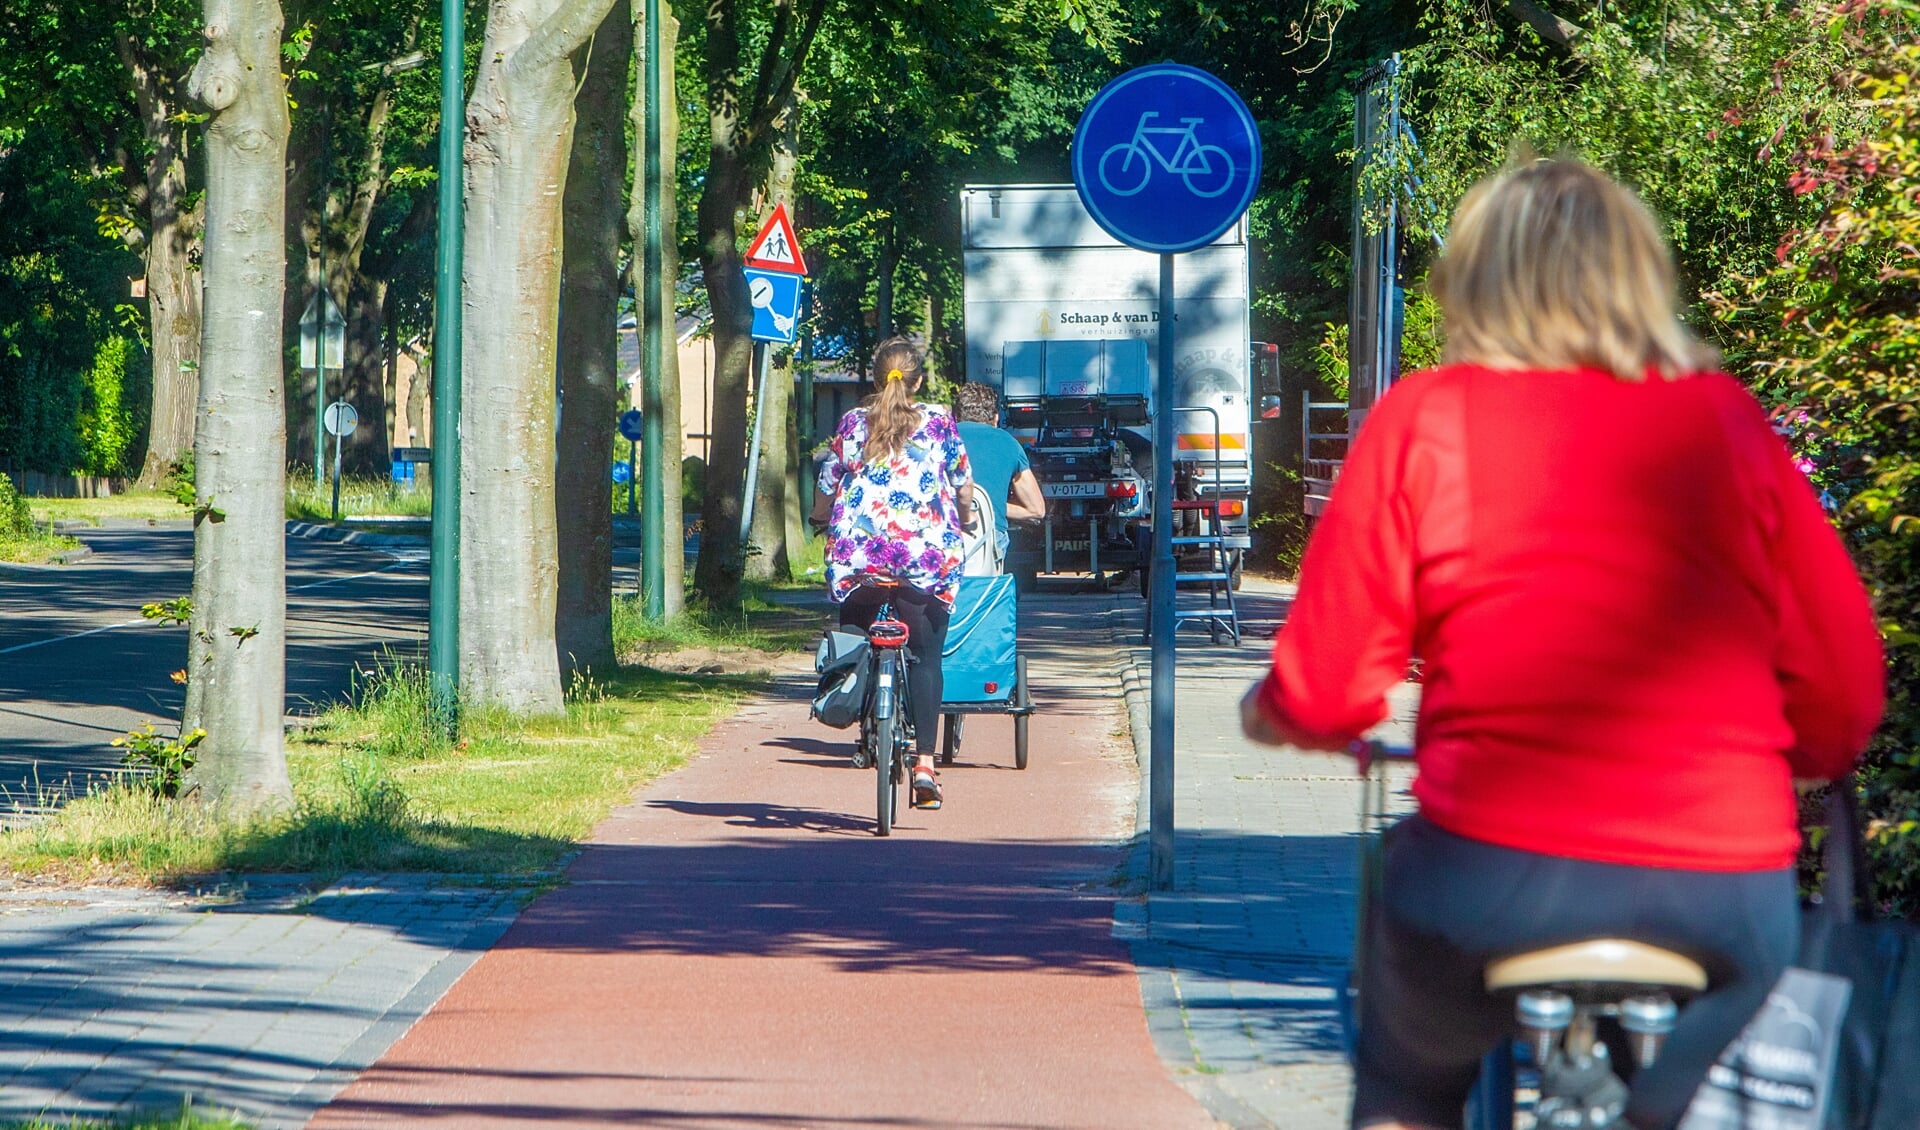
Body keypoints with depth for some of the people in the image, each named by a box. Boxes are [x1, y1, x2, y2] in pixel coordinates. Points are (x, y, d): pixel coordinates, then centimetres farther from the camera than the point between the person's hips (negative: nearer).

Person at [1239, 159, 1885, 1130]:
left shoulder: (1423, 419, 4)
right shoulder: (1723, 420, 10)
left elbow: (1321, 695, 3)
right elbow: (1846, 692, 8)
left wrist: (1266, 716, 25)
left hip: (1496, 871, -2)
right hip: (1725, 889, 2)